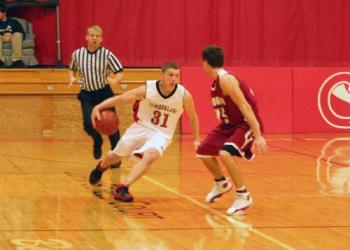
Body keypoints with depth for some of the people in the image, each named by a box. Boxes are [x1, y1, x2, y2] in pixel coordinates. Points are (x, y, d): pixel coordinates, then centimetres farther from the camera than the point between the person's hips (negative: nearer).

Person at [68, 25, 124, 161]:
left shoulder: (107, 54, -10)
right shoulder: (77, 54, -2)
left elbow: (119, 72, -7)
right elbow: (72, 69, 17)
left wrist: (114, 80, -27)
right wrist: (72, 78, -3)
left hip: (104, 93, -2)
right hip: (87, 95, 2)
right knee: (88, 124, -11)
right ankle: (97, 142, 24)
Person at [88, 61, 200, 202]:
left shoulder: (184, 95, -17)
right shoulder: (147, 90, -20)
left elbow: (193, 117, 2)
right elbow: (119, 99, -17)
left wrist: (196, 139, 5)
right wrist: (98, 107, -31)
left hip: (161, 134, -1)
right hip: (141, 128, 1)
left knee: (150, 156, -32)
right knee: (117, 155, 16)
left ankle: (123, 188, -29)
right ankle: (101, 167, 53)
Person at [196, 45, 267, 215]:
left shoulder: (226, 80, -23)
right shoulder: (216, 82, 7)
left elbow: (245, 107, -27)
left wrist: (258, 136, -31)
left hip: (246, 124, -10)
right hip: (229, 124, 10)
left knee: (225, 153, -32)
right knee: (203, 152, 16)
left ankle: (243, 196, -18)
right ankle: (221, 184, 40)